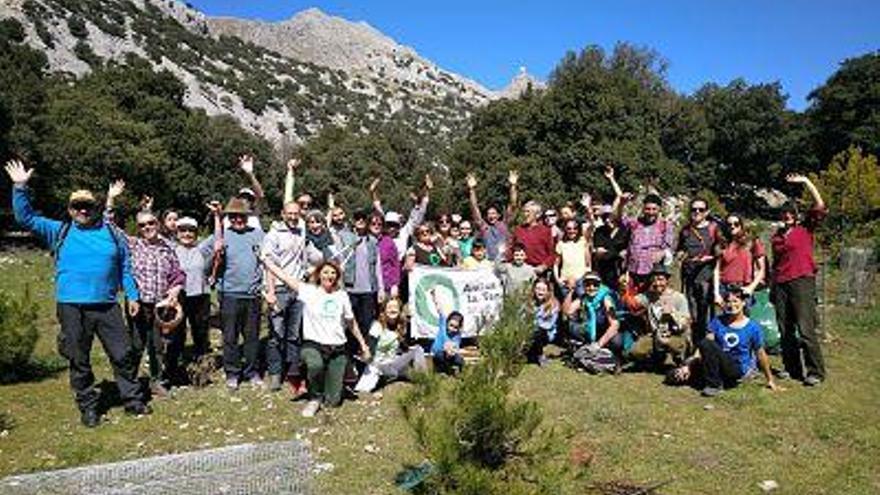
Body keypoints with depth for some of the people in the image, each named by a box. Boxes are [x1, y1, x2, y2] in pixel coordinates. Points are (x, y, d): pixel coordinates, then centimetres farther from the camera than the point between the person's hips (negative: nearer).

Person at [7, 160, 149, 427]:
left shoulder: (112, 233, 9)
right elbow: (26, 218, 5)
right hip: (72, 308, 0)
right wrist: (20, 188, -6)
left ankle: (134, 401, 16)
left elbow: (126, 269, 11)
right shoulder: (60, 232, 8)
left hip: (108, 307, 0)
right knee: (79, 361, 8)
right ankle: (88, 408, 21)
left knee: (123, 355, 3)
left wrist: (132, 296, 6)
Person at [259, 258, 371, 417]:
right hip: (313, 345, -2)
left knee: (333, 401, -2)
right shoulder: (309, 291, -2)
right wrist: (264, 259, -12)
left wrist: (362, 344, 20)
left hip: (338, 350, 2)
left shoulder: (342, 296, 5)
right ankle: (315, 398, -6)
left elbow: (351, 322, 16)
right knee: (316, 365, -39)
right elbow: (283, 275, -7)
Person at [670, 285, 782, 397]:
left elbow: (761, 354, 8)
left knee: (707, 345, -29)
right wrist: (689, 365, -17)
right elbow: (705, 344, -5)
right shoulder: (718, 321, 5)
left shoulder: (752, 327, 0)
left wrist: (770, 381, 14)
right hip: (720, 367, 3)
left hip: (738, 370, -3)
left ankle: (714, 384, -16)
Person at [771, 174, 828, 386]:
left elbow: (820, 207, -10)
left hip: (802, 281, -5)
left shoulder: (806, 229, 5)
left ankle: (815, 372, -3)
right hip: (780, 284, 5)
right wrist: (772, 286, 16)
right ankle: (791, 368, 17)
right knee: (785, 330, 7)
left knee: (805, 329, -10)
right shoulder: (777, 235, 16)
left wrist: (805, 181, -11)